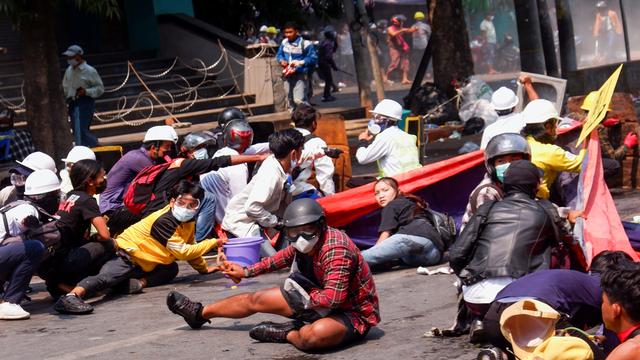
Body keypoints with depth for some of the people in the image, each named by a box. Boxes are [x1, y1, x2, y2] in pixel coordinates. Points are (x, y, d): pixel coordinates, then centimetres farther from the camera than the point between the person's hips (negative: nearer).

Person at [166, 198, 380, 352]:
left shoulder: (335, 250, -32)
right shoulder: (306, 245, -4)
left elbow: (334, 298, -40)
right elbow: (286, 257, 19)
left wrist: (305, 294, -22)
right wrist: (247, 272, 29)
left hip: (352, 313, -9)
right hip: (320, 299, 9)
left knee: (315, 334, -44)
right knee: (256, 299, 15)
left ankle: (287, 333, -9)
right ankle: (200, 313, 36)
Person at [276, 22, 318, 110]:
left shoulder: (305, 44, -12)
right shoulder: (284, 42, 7)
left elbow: (313, 58, -11)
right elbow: (279, 54, 20)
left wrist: (300, 62, -24)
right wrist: (281, 60, -3)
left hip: (300, 75, -7)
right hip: (287, 75, 7)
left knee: (299, 100, -21)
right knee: (290, 99, 15)